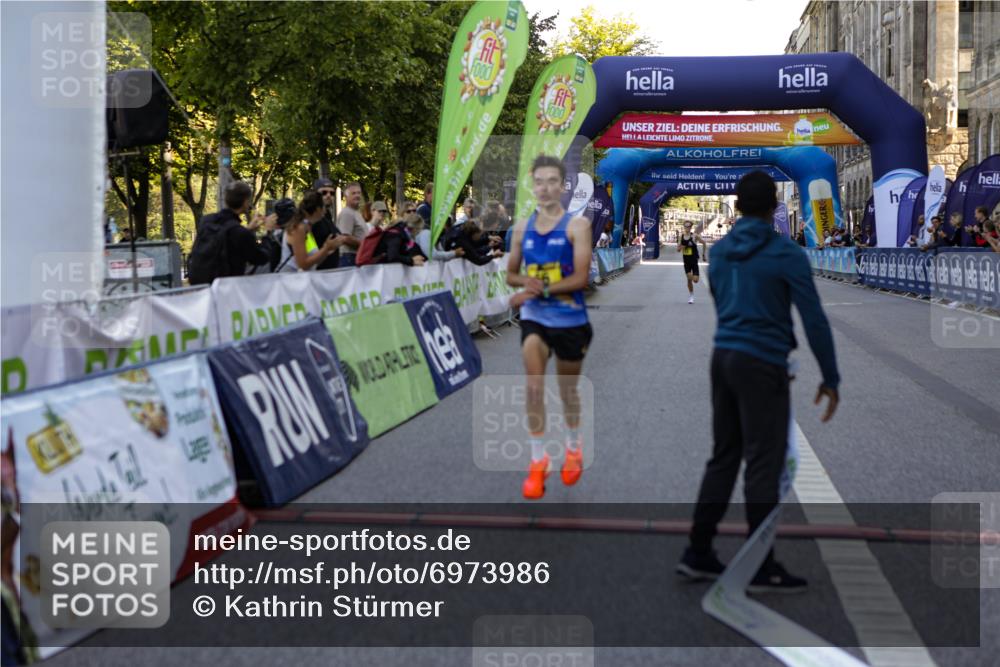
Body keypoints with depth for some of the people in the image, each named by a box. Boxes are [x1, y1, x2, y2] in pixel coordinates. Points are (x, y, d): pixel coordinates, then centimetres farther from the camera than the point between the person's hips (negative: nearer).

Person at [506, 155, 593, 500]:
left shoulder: (577, 226, -10)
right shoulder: (522, 227, 3)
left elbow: (580, 278, -18)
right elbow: (511, 274, 12)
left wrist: (537, 290, -22)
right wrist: (526, 281, -11)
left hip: (570, 320, -2)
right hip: (534, 318, 2)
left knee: (567, 388, 15)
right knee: (533, 386, -15)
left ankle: (574, 446, 40)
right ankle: (538, 460, -5)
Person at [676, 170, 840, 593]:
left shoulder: (719, 253, 10)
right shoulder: (787, 255, -11)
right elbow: (814, 320, -13)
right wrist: (830, 378, -5)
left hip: (723, 358, 7)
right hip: (762, 367, -7)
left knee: (724, 457, 14)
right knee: (764, 465, -2)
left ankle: (698, 553, 16)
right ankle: (761, 568, 2)